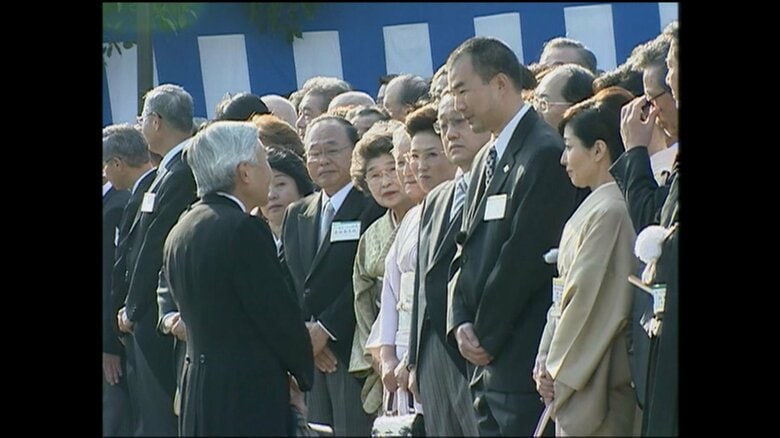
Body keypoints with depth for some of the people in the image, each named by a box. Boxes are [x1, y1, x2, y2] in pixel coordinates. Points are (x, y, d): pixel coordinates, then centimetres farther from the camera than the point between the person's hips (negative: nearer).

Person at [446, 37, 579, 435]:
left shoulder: (544, 153, -12)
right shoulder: (487, 159, 18)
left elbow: (525, 256, -16)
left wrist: (485, 335, -10)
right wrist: (460, 323, 1)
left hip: (525, 362, -9)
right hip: (488, 364, 9)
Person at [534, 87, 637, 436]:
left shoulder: (612, 213, -15)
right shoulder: (593, 207, 13)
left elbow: (593, 303, -17)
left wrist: (558, 372, -10)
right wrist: (548, 360, 7)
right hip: (571, 379, 9)